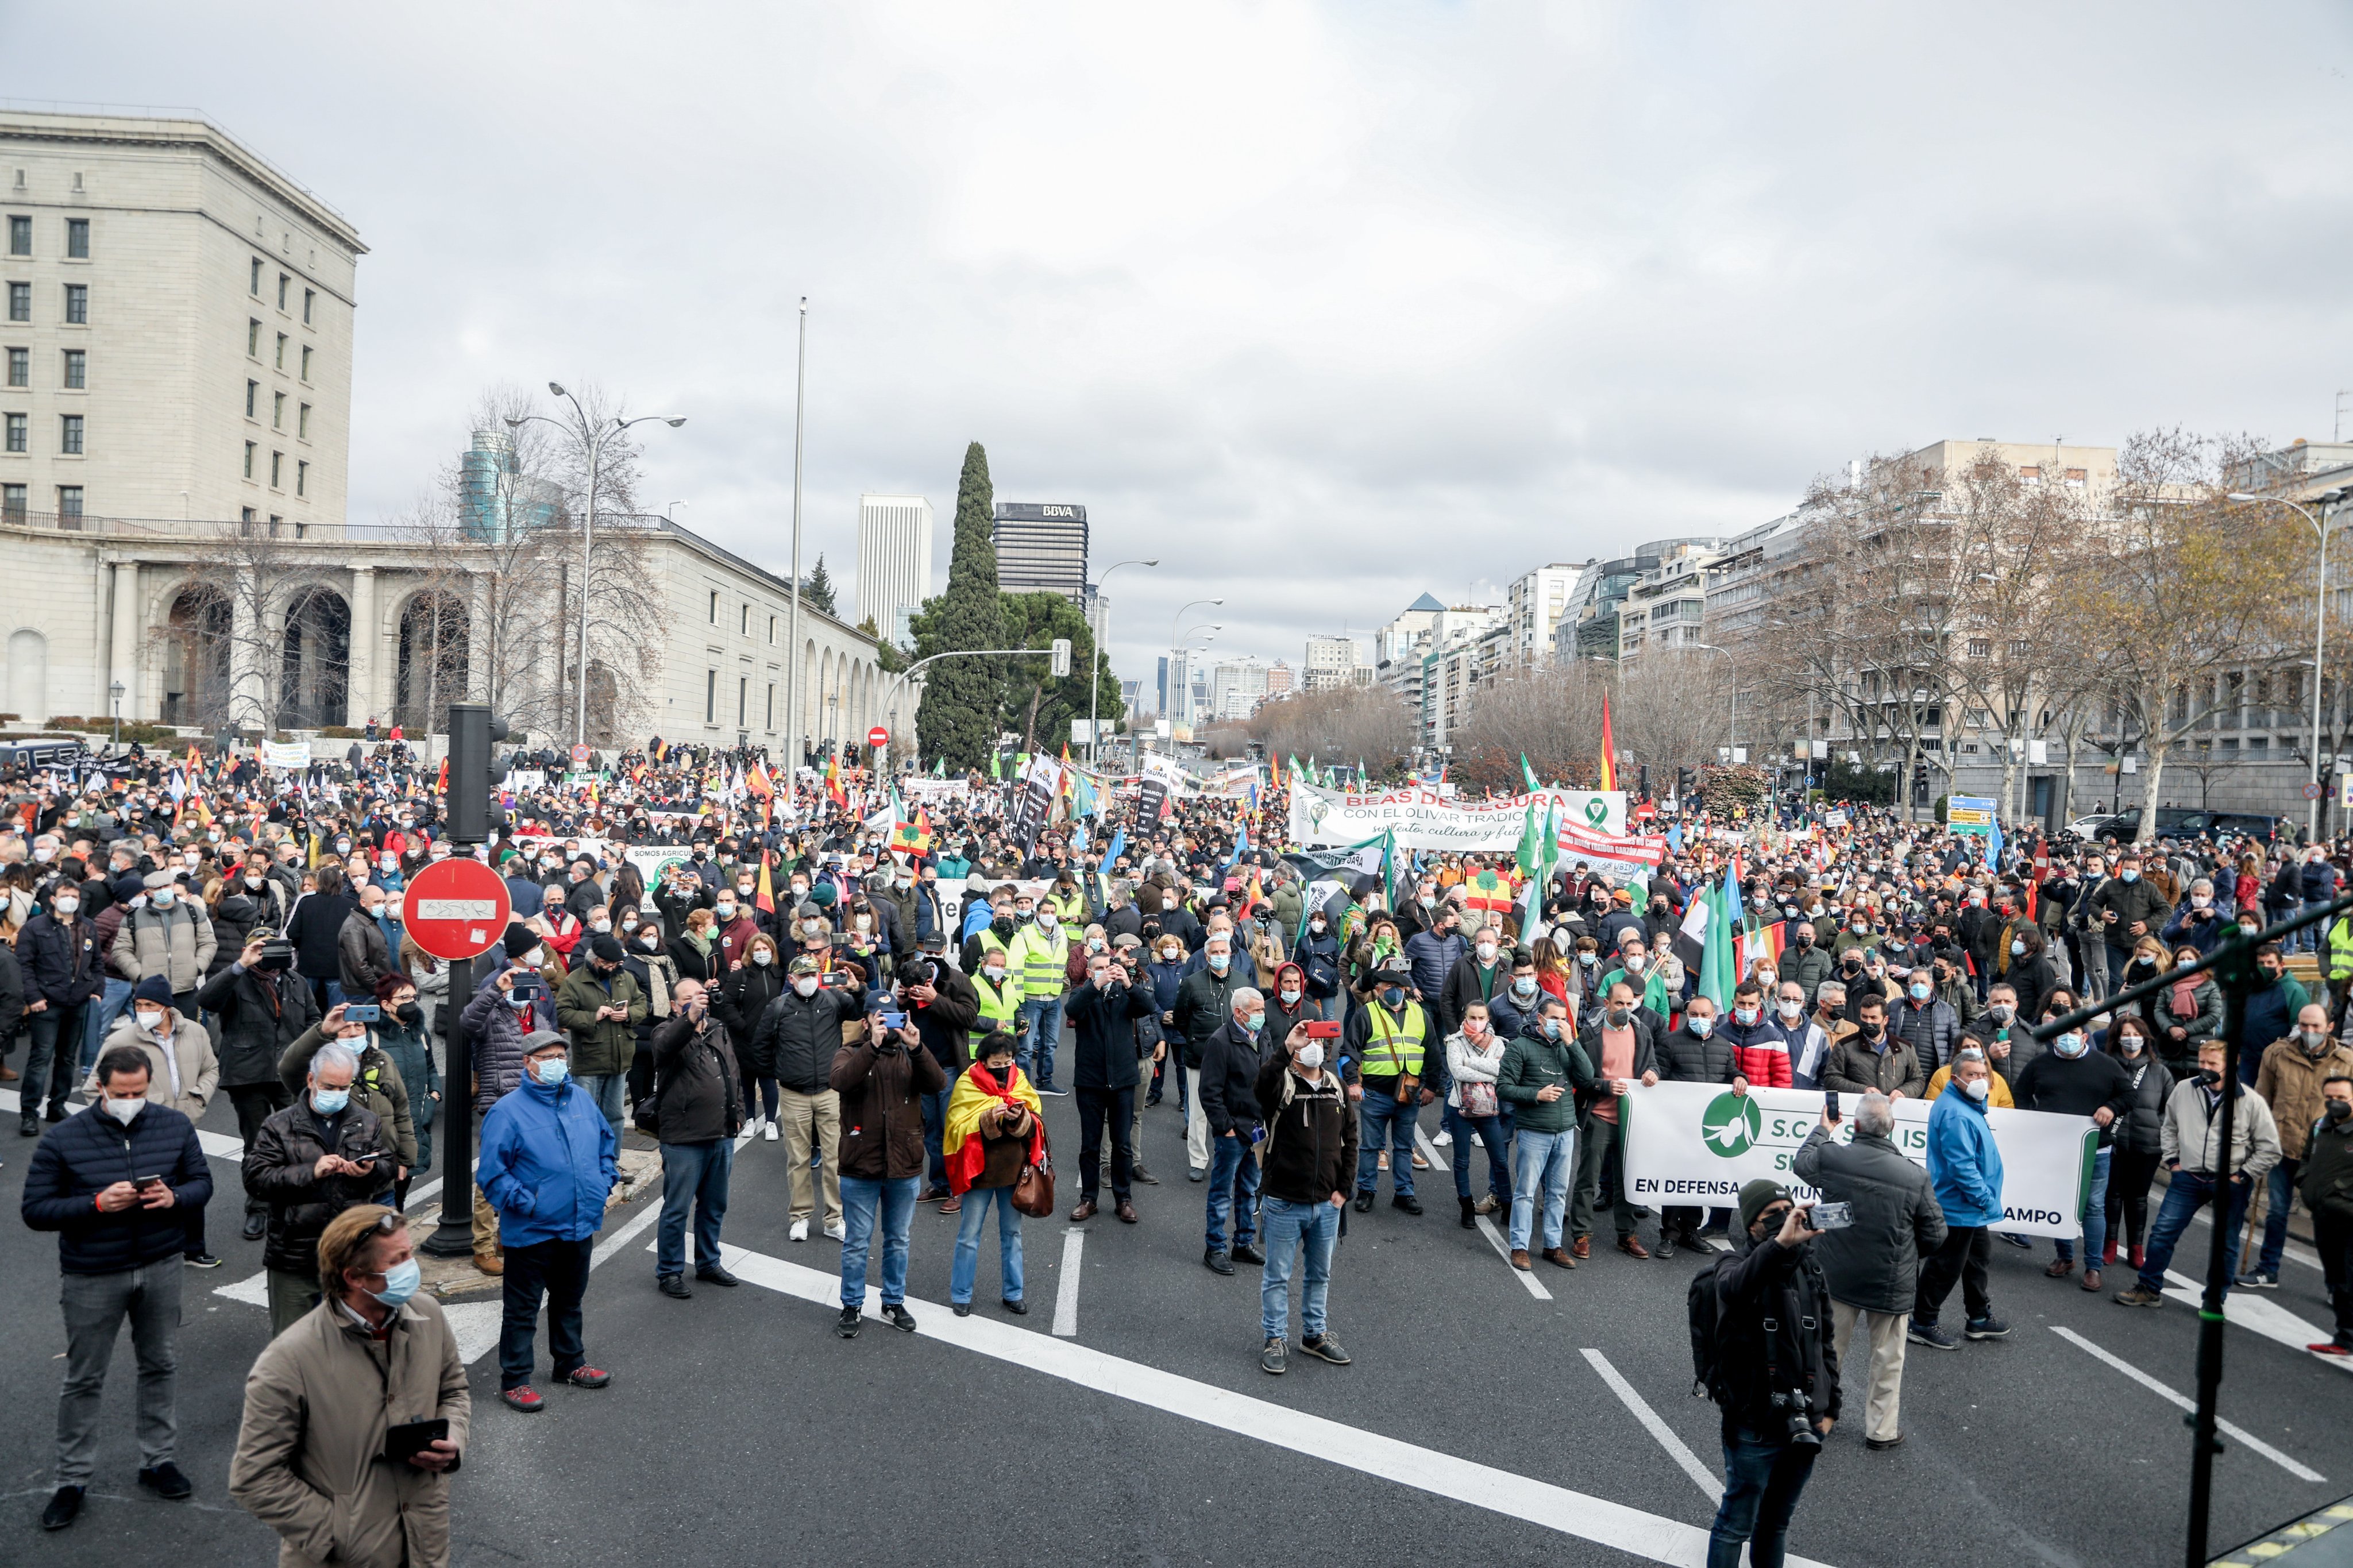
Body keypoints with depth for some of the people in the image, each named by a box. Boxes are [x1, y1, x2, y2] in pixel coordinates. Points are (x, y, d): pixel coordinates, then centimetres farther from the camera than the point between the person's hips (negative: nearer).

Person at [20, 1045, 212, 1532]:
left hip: (160, 1268, 3)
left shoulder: (175, 1126, -3)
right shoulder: (64, 1141, -11)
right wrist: (97, 1204, -24)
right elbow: (34, 1209, -10)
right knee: (84, 1380, 7)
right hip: (93, 1276, -3)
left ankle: (157, 1460, 30)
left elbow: (201, 1183, 5)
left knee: (160, 1366, 14)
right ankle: (73, 1479, 21)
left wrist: (174, 1198, -18)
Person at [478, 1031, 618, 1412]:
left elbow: (607, 1141, 21)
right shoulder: (509, 1111, -13)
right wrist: (526, 1203, -19)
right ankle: (514, 1380, 16)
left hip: (581, 1226, 6)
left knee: (570, 1300, 21)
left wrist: (604, 1183, 10)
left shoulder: (582, 1101, 6)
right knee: (522, 1308, 5)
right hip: (532, 1232, -6)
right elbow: (491, 1172, -15)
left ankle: (571, 1363, 36)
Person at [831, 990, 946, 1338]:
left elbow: (938, 1083, -13)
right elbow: (840, 1081, -25)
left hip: (904, 1167, 2)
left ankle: (895, 1301, 31)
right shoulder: (851, 1054, -2)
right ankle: (852, 1306, 23)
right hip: (860, 1167, -2)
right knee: (857, 1243, 8)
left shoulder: (910, 1055, 4)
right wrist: (873, 1045, -33)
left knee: (897, 1241, 17)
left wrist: (916, 1048, -27)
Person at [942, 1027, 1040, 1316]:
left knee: (1012, 1233, 13)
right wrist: (987, 1119, -29)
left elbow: (1036, 1124, 0)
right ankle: (961, 1295, 17)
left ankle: (1012, 1293, 25)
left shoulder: (1020, 1082, 2)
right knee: (969, 1235, 4)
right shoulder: (968, 1085, -9)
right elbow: (957, 1128, -15)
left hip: (1013, 1169, 3)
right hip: (979, 1170, -3)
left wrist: (1022, 1118, -22)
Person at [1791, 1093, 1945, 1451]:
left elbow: (1800, 1164, 9)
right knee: (1887, 1356, 15)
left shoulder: (1831, 1157, -16)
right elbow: (1935, 1236, -6)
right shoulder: (1915, 1176, -17)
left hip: (1837, 1277, 2)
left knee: (1828, 1347, 18)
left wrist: (1822, 1130, 24)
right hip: (1890, 1285, -1)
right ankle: (1880, 1430, 24)